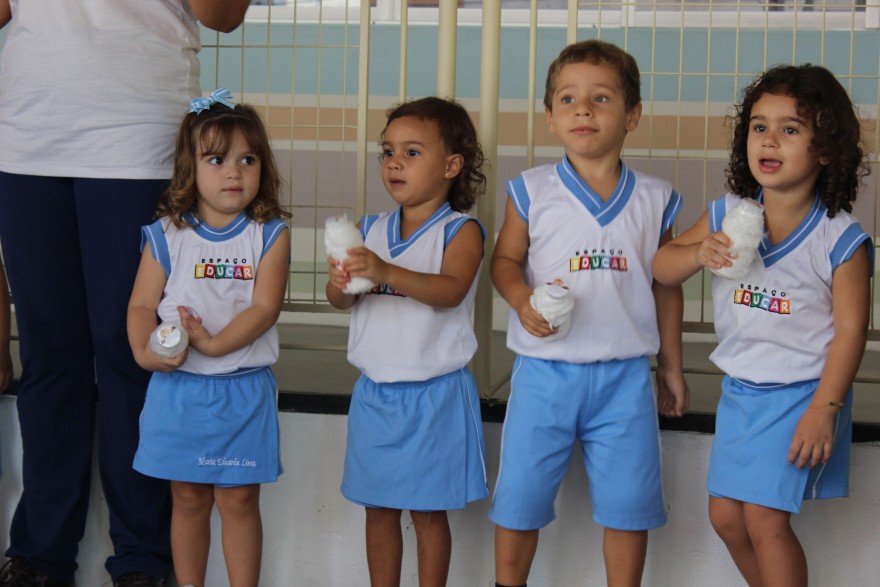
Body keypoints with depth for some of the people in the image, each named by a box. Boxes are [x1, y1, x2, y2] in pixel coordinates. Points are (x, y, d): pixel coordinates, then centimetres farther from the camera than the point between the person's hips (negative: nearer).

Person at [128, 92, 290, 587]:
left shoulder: (269, 234, -2)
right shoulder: (166, 235, 1)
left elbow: (265, 307, -11)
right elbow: (142, 304, -1)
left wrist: (214, 343, -22)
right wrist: (145, 351, -20)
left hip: (244, 391, -1)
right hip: (178, 387, 1)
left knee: (239, 499, 6)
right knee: (189, 498, 12)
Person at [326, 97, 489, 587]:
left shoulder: (460, 230, -8)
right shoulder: (372, 230, 7)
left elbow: (450, 290, -25)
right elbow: (341, 301, 2)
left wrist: (386, 271, -40)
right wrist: (341, 283, -22)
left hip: (434, 394, -5)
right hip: (375, 393, 5)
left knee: (428, 510, 6)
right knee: (379, 507, 13)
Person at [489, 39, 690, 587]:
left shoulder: (654, 199, 2)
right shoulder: (532, 191, -2)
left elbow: (666, 286, 10)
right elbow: (506, 260, 5)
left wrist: (672, 367, 14)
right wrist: (525, 301, -17)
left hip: (624, 376, 1)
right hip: (545, 371, 0)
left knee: (629, 504, 7)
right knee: (519, 498, 8)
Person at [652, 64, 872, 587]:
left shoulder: (840, 239, -16)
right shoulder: (726, 216, -4)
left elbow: (850, 328, -14)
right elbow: (662, 269, 4)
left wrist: (823, 410, -17)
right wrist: (699, 253, -18)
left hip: (802, 394, -6)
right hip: (740, 389, 6)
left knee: (764, 516, -9)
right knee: (726, 515, 14)